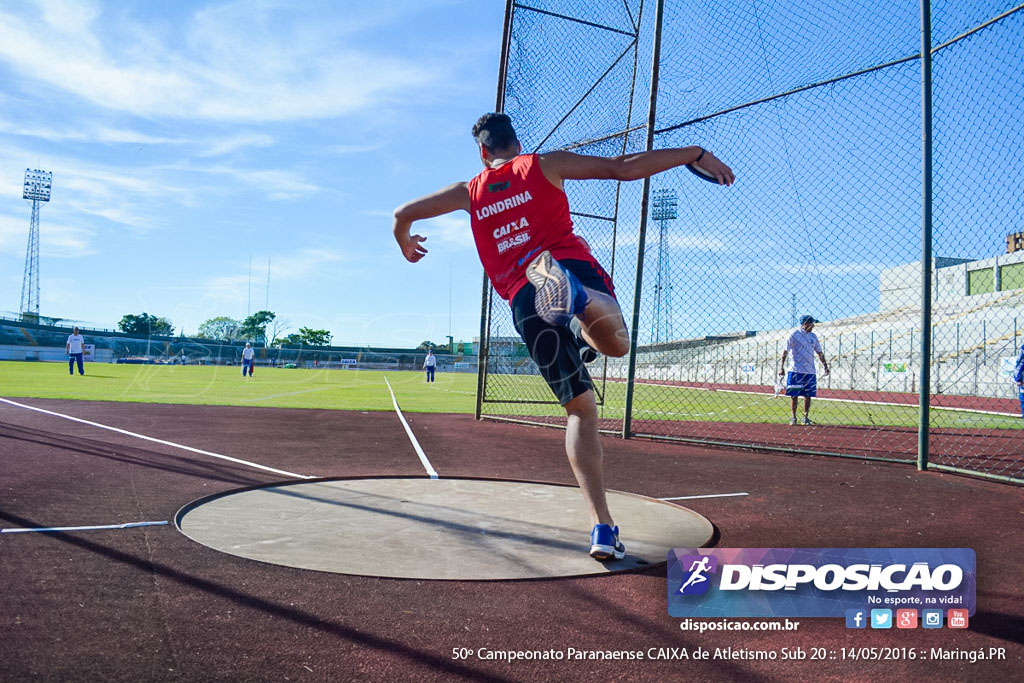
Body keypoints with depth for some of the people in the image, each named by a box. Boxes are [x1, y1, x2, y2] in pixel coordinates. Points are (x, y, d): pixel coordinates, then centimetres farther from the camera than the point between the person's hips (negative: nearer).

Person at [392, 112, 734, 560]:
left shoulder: (470, 192, 26)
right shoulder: (544, 166, 19)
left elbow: (404, 213, 31)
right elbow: (625, 167, 11)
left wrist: (406, 246, 53)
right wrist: (696, 155, 18)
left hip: (523, 303, 2)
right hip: (573, 265, -2)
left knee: (580, 410, 7)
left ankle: (602, 527, -2)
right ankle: (579, 300, -58)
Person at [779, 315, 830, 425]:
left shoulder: (813, 336, 11)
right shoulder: (795, 334, -4)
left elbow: (819, 352, 18)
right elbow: (785, 351, -6)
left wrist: (825, 365, 11)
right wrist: (782, 367, -13)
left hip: (810, 371, 5)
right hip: (796, 370, -5)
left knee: (808, 395, 5)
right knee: (794, 395, -2)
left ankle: (806, 417, 14)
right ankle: (793, 417, 6)